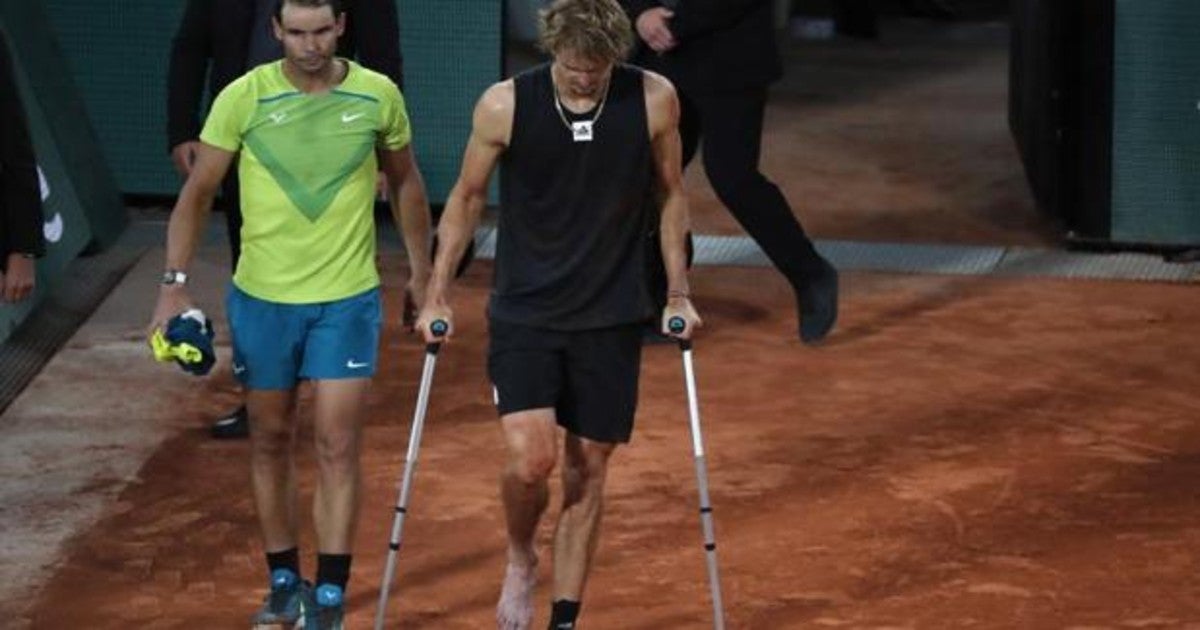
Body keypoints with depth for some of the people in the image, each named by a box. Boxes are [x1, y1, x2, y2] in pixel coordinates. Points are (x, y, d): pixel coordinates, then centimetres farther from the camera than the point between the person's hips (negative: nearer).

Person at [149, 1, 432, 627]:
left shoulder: (378, 96, -6)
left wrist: (421, 269, 15)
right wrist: (174, 284, -10)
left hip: (347, 298, -1)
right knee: (270, 442, 11)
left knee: (337, 447, -5)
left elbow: (405, 182, 11)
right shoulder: (243, 98, -9)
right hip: (261, 295, 1)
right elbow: (198, 192, -3)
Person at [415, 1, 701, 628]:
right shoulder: (504, 106, -11)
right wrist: (437, 295, 3)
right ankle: (519, 560, 16)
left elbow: (670, 195, 7)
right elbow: (467, 197, 4)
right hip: (523, 312, -1)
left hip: (611, 316, 2)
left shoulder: (654, 101, -8)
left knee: (588, 469, 5)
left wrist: (677, 294, 7)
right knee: (531, 459, -16)